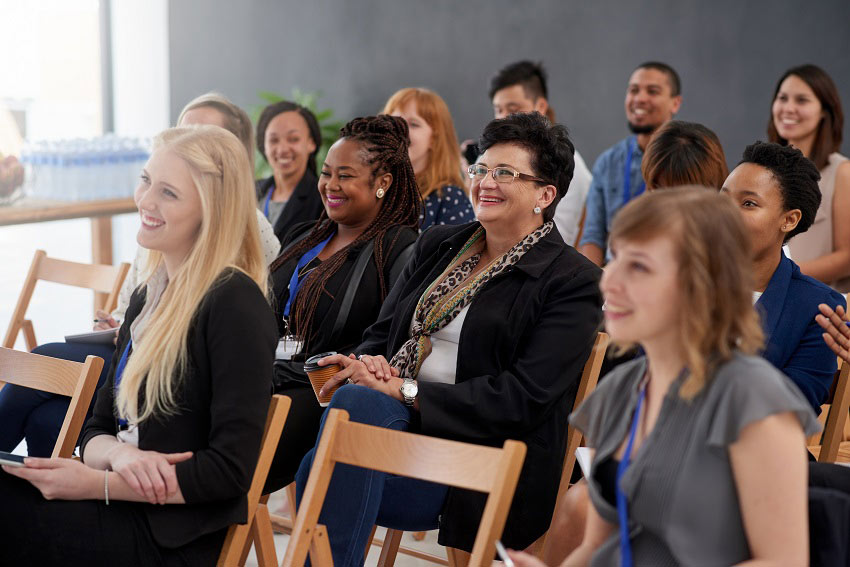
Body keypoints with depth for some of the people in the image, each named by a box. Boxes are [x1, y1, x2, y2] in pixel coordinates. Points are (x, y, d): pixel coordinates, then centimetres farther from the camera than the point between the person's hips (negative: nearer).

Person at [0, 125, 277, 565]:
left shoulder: (236, 304, -12)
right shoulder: (149, 296, 14)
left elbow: (231, 470, -16)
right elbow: (98, 428, 15)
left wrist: (96, 483, -16)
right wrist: (118, 454, -10)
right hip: (123, 513, 7)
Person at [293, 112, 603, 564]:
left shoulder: (572, 281, -1)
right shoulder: (437, 246, 20)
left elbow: (523, 399, -11)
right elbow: (380, 334, 19)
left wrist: (406, 391, -16)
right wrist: (369, 363, -7)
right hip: (400, 426, 5)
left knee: (356, 402, -32)